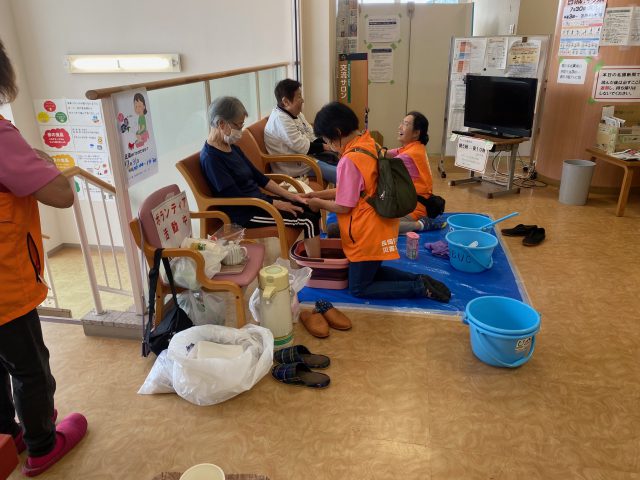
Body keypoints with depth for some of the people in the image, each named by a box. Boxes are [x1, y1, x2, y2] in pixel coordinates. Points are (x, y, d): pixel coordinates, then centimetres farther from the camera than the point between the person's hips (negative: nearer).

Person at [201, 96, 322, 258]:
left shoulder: (230, 147, 9)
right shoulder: (210, 158, -19)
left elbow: (258, 176, 13)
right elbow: (237, 198, -22)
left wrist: (289, 195, 5)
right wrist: (278, 204, -17)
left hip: (259, 200, 9)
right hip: (244, 213, -9)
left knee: (312, 209, 1)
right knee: (308, 221, -13)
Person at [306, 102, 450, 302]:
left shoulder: (350, 160, -26)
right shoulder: (369, 144, 3)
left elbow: (343, 206, -18)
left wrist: (319, 203, 0)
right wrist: (319, 194, 12)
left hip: (367, 234, -9)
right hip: (377, 227, 9)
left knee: (358, 288, 8)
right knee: (370, 272, 27)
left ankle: (420, 288, 1)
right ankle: (420, 280, 14)